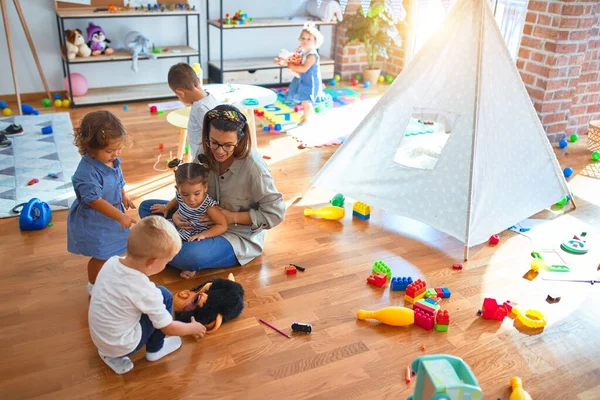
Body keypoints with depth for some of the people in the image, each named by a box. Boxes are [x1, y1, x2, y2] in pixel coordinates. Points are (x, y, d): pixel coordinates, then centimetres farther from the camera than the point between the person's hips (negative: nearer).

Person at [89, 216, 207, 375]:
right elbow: (169, 328, -12)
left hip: (99, 338, 7)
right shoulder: (145, 291, -27)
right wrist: (194, 328, 6)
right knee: (164, 296, -4)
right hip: (120, 346, -7)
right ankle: (155, 349, 15)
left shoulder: (112, 262, -10)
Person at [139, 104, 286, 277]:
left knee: (189, 256, -34)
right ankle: (181, 244, -11)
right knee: (146, 207, 5)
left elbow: (275, 213, -20)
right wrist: (178, 213, -16)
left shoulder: (253, 166, -27)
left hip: (239, 236, -7)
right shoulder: (206, 152, -11)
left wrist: (232, 217, -24)